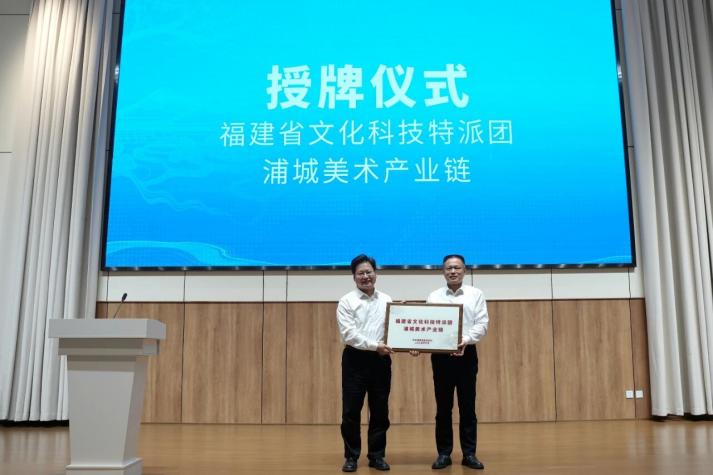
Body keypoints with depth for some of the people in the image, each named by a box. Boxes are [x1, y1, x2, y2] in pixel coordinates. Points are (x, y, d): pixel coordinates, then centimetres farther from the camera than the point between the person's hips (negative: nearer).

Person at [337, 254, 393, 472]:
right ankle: (351, 456, 16)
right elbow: (349, 333, -13)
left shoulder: (387, 301, 9)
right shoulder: (347, 301, -3)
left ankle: (377, 455, 22)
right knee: (351, 411, 2)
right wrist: (374, 345, -19)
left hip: (381, 360, 3)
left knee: (380, 410, 9)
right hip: (355, 359, -3)